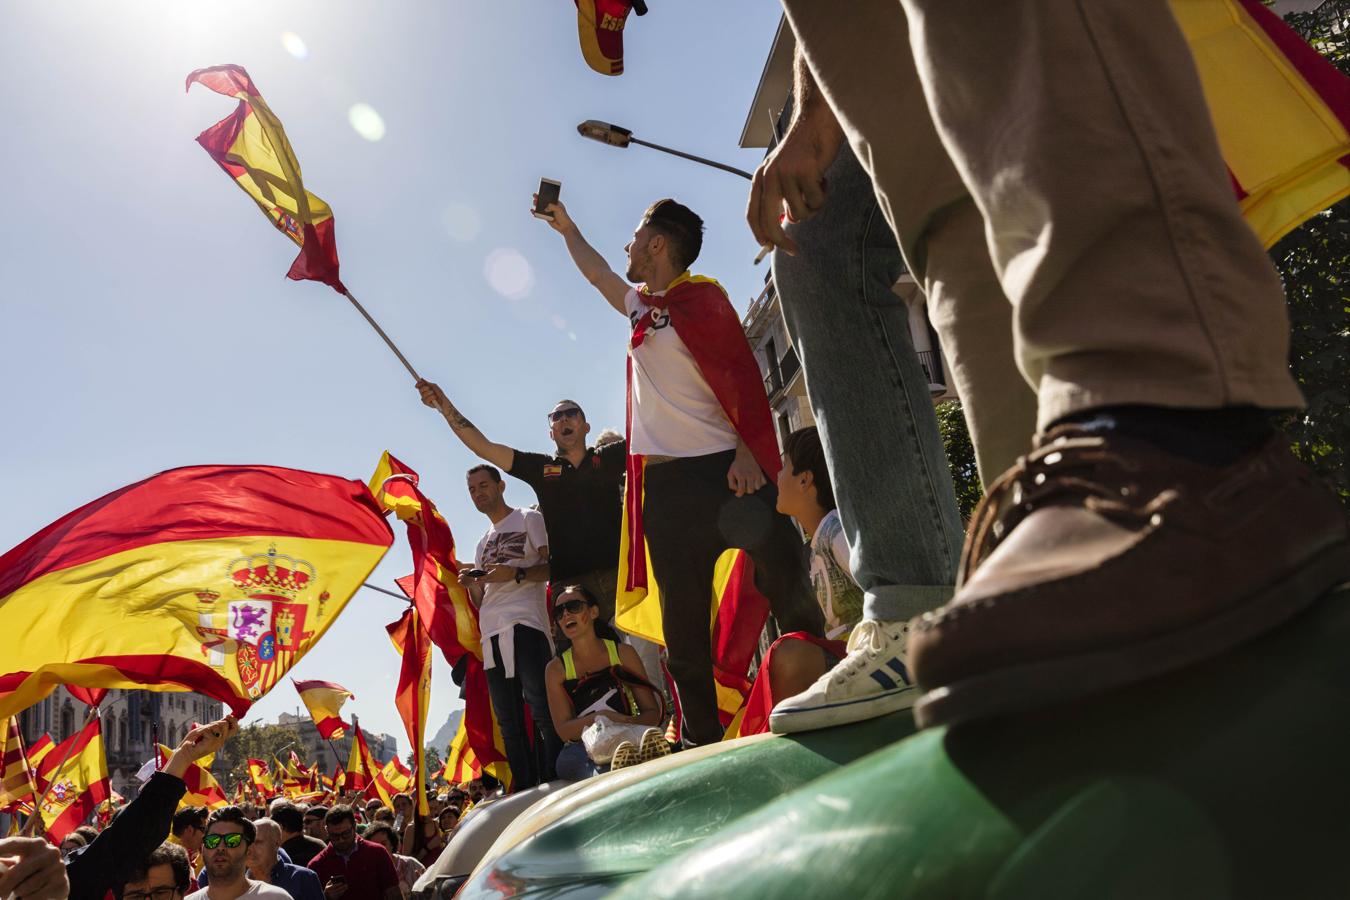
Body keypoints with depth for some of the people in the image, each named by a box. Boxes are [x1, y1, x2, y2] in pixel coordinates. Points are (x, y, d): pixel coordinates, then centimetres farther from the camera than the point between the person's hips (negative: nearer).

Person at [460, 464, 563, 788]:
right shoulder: (482, 543, 29)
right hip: (492, 634, 7)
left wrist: (517, 574, -17)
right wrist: (471, 584, 5)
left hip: (524, 624, -7)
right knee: (510, 726, 5)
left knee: (542, 712, -15)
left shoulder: (528, 519, 9)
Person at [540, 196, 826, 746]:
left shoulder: (699, 298, 0)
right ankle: (702, 739, 11)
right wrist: (566, 229, 53)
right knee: (682, 621, 5)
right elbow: (597, 275, 42)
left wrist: (749, 449, -18)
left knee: (785, 579, -10)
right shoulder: (643, 307, 22)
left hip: (721, 472, -7)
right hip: (664, 484, 7)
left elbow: (741, 375, -8)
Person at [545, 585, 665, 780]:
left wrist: (627, 722, -20)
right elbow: (563, 730, -2)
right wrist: (598, 718, -22)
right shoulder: (556, 668, 6)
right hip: (582, 750, 0)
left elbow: (653, 713, 3)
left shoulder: (623, 654, 6)